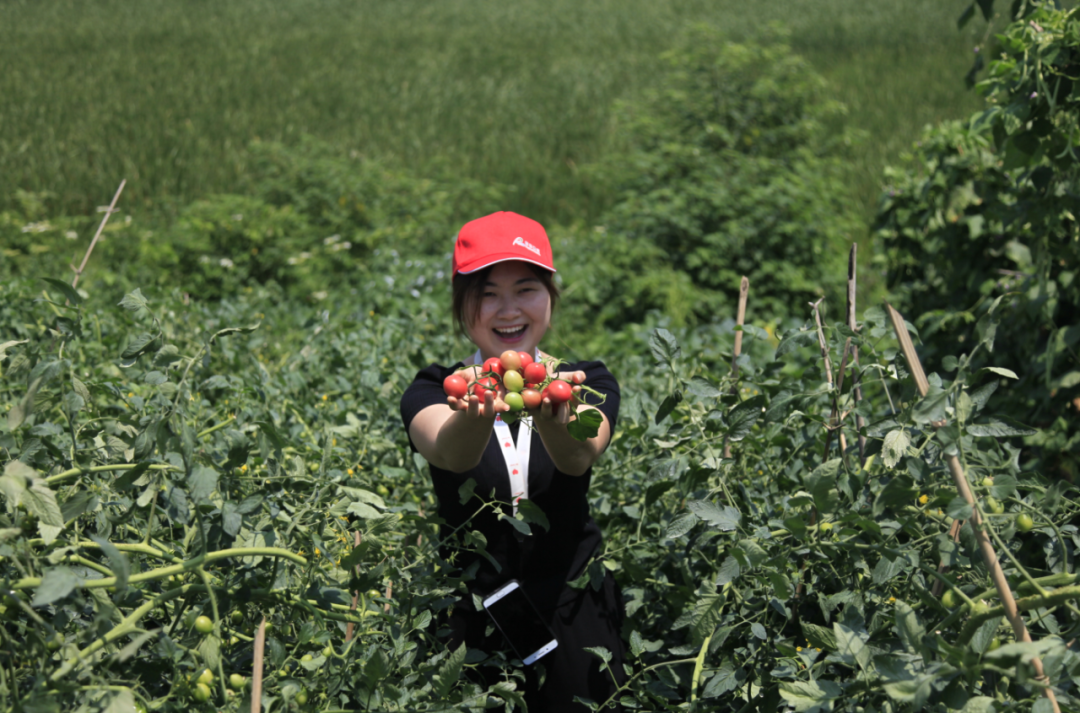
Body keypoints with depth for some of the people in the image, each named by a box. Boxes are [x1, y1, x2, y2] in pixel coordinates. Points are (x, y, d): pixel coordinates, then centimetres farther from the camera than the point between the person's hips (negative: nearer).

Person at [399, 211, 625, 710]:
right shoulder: (433, 392, -3)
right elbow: (449, 452, -27)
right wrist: (477, 413, -50)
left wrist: (552, 419, -47)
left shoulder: (588, 384, -1)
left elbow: (579, 456, -24)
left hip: (575, 616, 1)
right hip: (473, 625, 0)